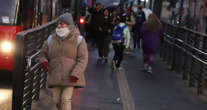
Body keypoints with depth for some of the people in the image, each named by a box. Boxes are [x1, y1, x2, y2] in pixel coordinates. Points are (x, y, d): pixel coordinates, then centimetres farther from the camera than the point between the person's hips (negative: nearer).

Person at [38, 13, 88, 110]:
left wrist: (76, 74, -22)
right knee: (57, 100, 5)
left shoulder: (78, 40, -6)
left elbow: (83, 59, -10)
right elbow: (43, 54, 11)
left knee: (66, 99, -13)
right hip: (55, 75, 4)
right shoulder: (52, 39, 4)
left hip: (70, 76, -3)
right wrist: (43, 61, -12)